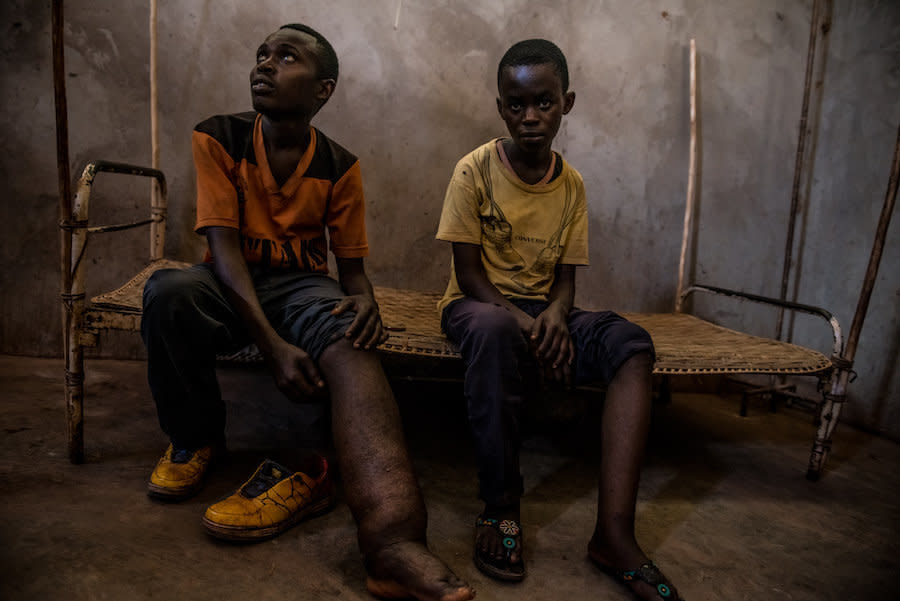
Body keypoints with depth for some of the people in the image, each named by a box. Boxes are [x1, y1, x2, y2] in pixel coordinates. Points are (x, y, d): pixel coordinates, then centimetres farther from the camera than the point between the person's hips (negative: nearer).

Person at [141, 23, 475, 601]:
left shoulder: (339, 166, 1)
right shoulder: (219, 139, -4)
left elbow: (352, 264, 4)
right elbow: (225, 247, -14)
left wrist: (365, 299, -23)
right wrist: (273, 345, -27)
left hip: (303, 284, 0)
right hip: (231, 285, 1)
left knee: (348, 337, -34)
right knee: (171, 289, -34)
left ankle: (394, 537, -53)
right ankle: (195, 438, -5)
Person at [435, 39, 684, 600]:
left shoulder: (572, 185, 4)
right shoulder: (476, 170, -8)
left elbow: (566, 275, 3)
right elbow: (468, 272, -12)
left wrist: (554, 316, -20)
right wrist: (523, 322, -26)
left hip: (543, 307, 4)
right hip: (479, 303, -4)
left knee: (631, 343, -23)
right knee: (496, 331, -41)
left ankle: (614, 530, -28)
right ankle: (502, 506, -24)